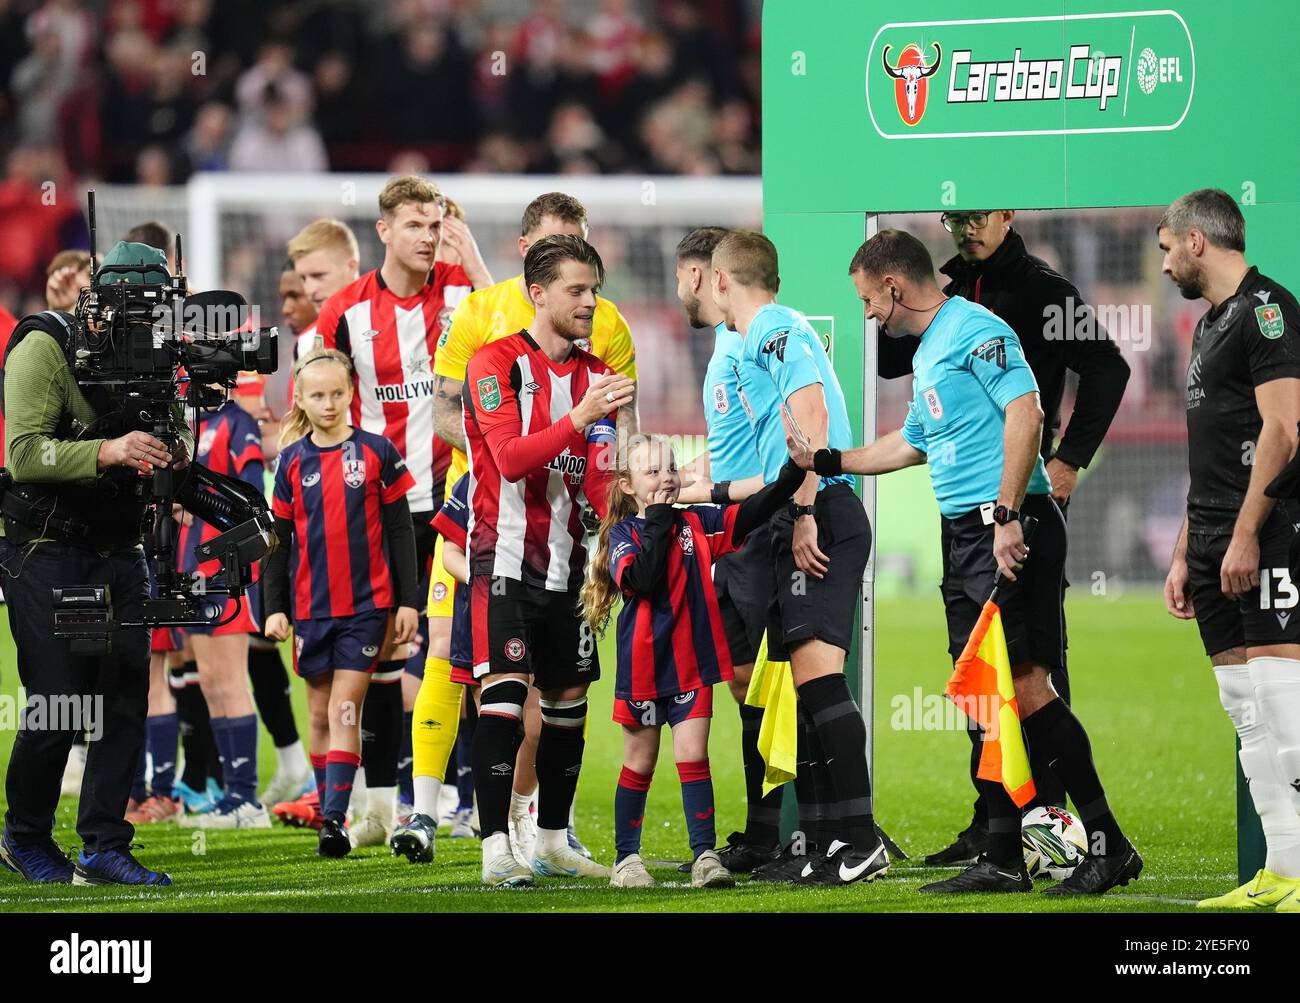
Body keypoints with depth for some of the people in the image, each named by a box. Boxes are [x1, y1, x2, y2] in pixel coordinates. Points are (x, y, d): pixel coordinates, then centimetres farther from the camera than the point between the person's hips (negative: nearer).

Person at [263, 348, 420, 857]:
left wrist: (407, 600, -1)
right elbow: (279, 539, 9)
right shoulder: (293, 461, 4)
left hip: (365, 605, -3)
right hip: (310, 607, 3)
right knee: (320, 715, 9)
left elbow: (400, 530, 1)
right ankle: (328, 813, 18)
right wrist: (273, 608, 3)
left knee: (344, 711, -10)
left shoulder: (377, 452, -2)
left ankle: (335, 819, -15)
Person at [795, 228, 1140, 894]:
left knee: (1025, 688, -14)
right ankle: (1003, 860, 9)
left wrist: (1007, 516, -25)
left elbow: (1025, 413, -21)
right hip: (966, 539, 10)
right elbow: (911, 444, 37)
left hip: (1010, 531, -10)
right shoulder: (927, 354, 22)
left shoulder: (974, 332, -9)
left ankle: (1108, 844, -13)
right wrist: (827, 462, 41)